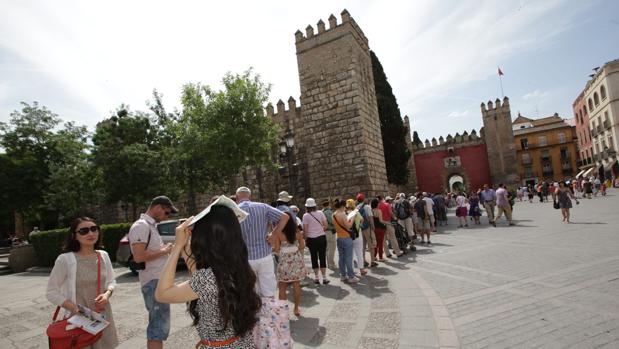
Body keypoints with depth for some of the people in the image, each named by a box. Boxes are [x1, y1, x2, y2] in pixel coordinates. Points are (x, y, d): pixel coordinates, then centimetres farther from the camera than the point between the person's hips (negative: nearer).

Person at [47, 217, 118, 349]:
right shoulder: (65, 259, -13)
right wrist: (76, 309, -16)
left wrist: (107, 294, -9)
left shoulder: (103, 255, 0)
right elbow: (52, 293, -7)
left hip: (103, 315, 4)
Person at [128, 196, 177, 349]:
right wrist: (163, 251, -15)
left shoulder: (151, 225, 15)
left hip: (159, 281, 10)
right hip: (154, 282, -10)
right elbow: (138, 257, -24)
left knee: (157, 324, 20)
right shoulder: (141, 226, -15)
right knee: (159, 326, -4)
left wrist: (165, 249, 7)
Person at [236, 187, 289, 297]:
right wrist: (273, 235, -3)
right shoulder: (263, 207, -1)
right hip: (265, 255, 0)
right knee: (268, 293, 10)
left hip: (245, 258, 0)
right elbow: (285, 217, -5)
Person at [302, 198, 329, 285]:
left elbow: (305, 229, -6)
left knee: (314, 258, 9)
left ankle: (316, 278, 13)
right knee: (322, 257, 6)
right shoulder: (320, 213, 0)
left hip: (311, 238, -1)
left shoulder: (305, 216, -5)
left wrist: (305, 239, 6)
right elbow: (325, 226, 1)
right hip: (322, 237, 1)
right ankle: (324, 277, 8)